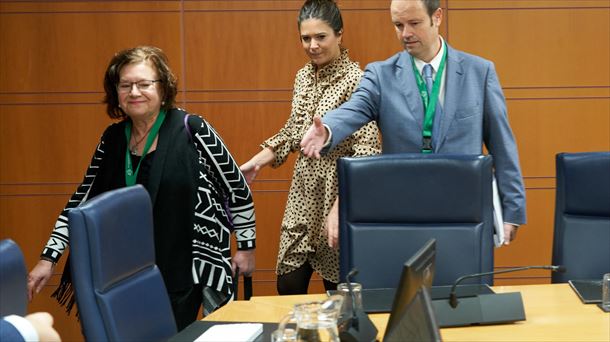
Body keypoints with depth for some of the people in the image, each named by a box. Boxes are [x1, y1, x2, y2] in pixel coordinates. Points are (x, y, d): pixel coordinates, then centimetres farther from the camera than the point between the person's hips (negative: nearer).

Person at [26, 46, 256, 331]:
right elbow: (82, 200, 10)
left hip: (187, 270, -4)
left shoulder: (191, 129, -9)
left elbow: (238, 188, -2)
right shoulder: (112, 139, 5)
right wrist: (48, 259, 5)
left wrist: (246, 246, 2)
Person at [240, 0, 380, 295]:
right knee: (288, 286, 8)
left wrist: (339, 208, -27)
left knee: (339, 288, 4)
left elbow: (365, 153, -20)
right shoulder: (304, 76, 8)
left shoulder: (355, 80, -15)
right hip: (304, 193, 7)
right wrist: (257, 162, 7)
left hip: (338, 193, -7)